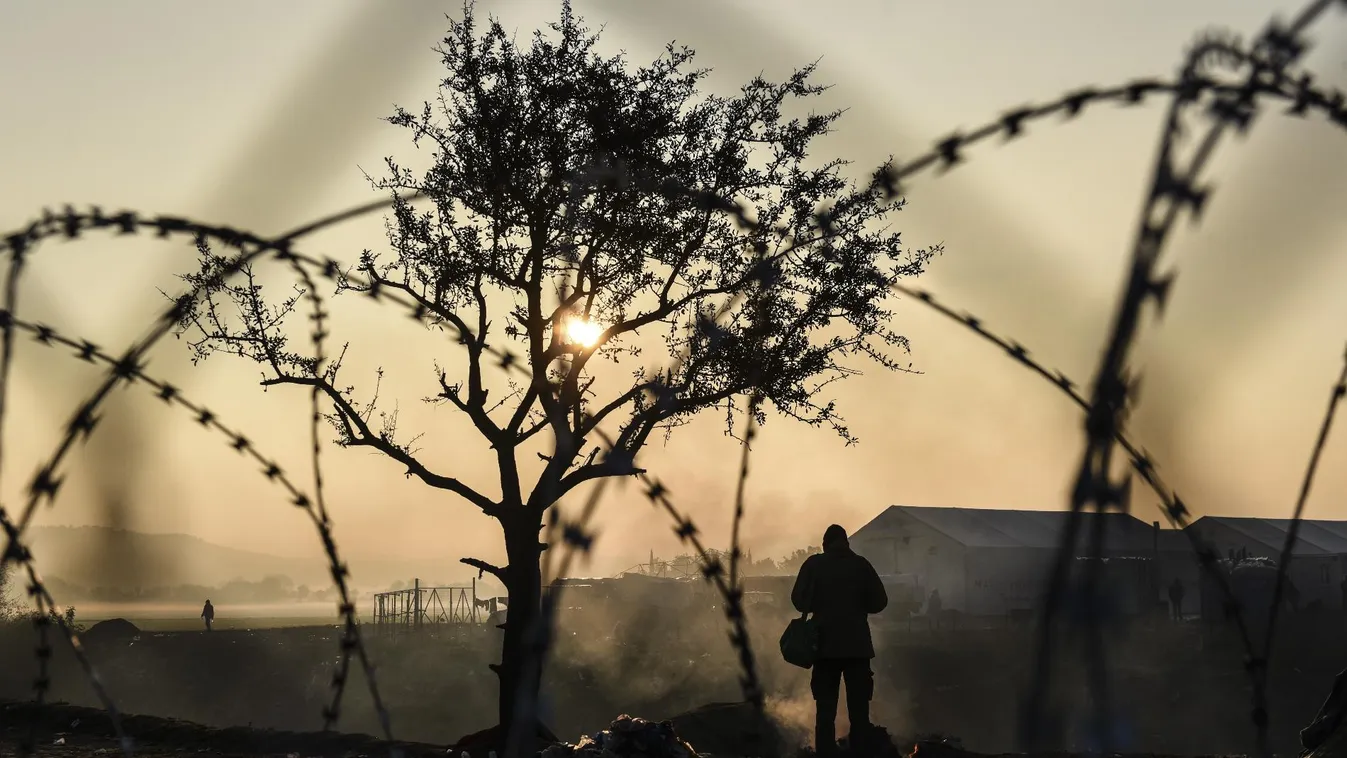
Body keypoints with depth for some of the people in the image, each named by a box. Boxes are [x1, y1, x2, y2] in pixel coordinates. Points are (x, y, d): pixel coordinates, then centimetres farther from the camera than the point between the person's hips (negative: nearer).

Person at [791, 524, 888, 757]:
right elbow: (879, 601, 2)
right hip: (857, 644, 0)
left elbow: (800, 601, -4)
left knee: (825, 709, 5)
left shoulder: (814, 564, 0)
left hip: (825, 644, 0)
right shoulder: (860, 564, 1)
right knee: (859, 709, 5)